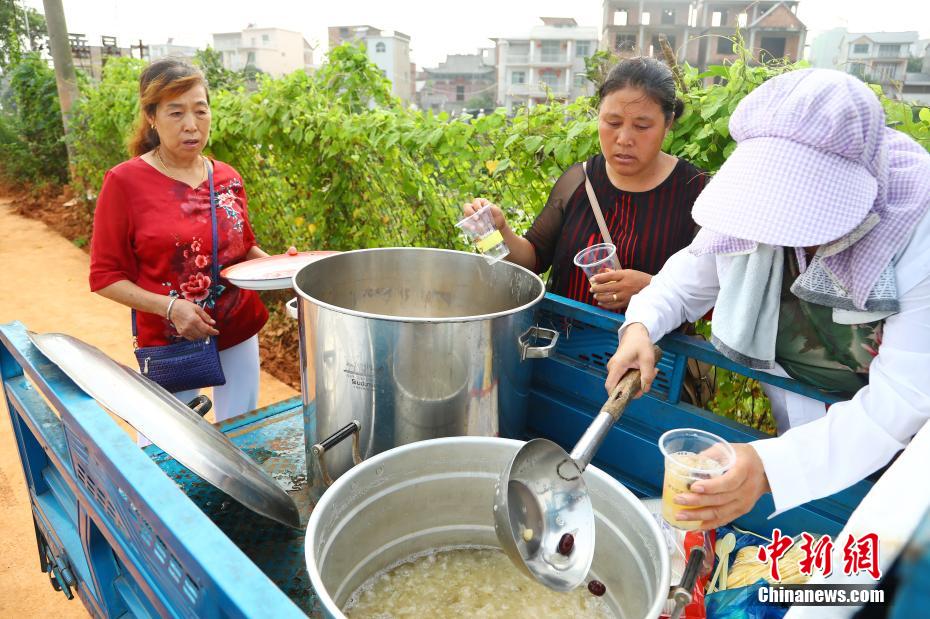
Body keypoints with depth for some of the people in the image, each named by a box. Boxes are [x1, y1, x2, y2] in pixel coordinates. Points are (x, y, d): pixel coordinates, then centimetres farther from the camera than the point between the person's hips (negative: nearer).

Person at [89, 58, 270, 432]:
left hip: (238, 335, 4)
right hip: (168, 345, -3)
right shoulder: (125, 182, -11)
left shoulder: (228, 179, 1)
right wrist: (169, 307, -21)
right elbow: (105, 277, -8)